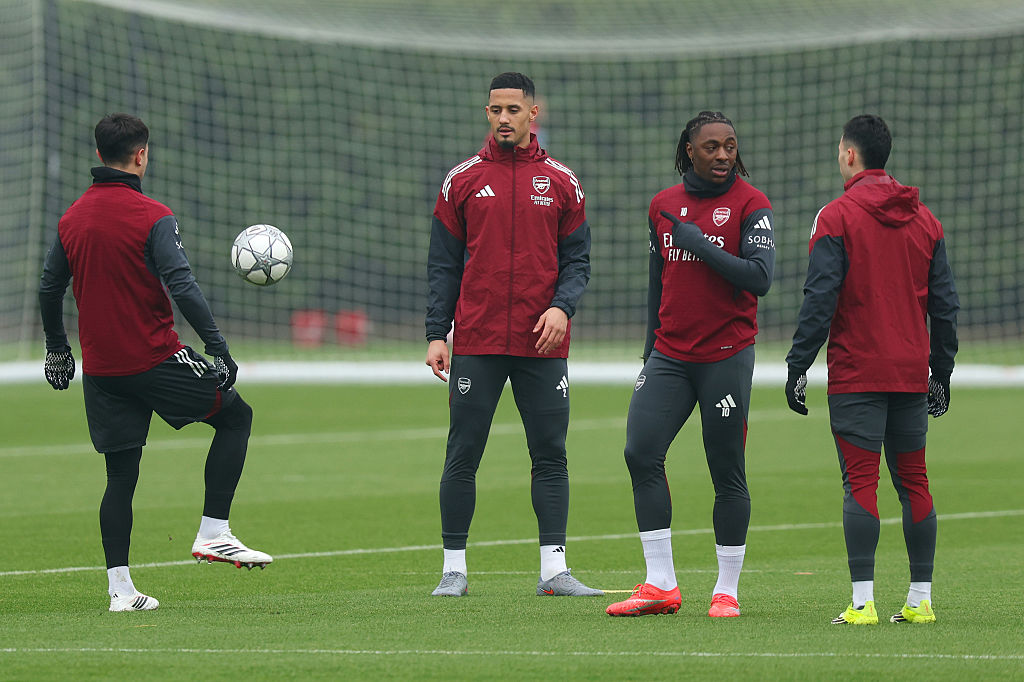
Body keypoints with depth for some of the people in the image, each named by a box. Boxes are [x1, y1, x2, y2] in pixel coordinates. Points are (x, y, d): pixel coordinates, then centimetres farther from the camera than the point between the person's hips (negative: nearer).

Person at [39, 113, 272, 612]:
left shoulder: (72, 218, 7)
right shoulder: (152, 218, -12)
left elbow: (49, 289, 14)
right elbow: (182, 287, -20)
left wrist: (57, 348, 28)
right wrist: (219, 348, -18)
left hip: (100, 367, 6)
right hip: (154, 360, -6)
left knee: (121, 476, 11)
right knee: (235, 416, 12)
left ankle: (120, 588, 5)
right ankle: (213, 533, 3)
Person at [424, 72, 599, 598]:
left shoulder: (560, 183, 8)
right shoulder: (462, 181, 6)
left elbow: (577, 259, 8)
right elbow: (443, 264, 6)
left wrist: (562, 307, -11)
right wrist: (435, 334, -2)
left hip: (542, 343, 1)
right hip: (475, 343, -1)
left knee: (550, 456, 1)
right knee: (462, 457, 0)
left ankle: (553, 570, 4)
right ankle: (454, 569, 6)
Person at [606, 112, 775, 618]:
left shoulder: (750, 205, -4)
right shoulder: (663, 206, 12)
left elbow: (759, 277, -16)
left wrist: (698, 243, -17)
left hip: (726, 357, -4)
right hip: (670, 357, 4)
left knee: (727, 473, -1)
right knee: (641, 452, -8)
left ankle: (727, 591, 9)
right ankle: (660, 585, -3)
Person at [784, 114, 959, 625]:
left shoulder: (837, 216, -6)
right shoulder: (924, 219, 10)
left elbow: (820, 298, -11)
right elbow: (945, 302, 12)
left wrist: (797, 366, -8)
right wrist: (941, 372, 18)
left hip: (856, 373, -5)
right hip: (912, 374, 5)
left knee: (860, 483, -5)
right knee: (913, 482, 10)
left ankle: (862, 602, -11)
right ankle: (920, 600, 10)